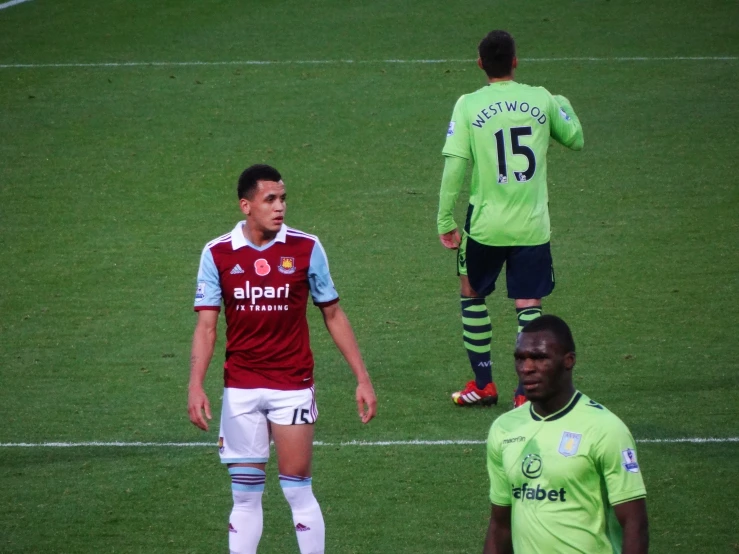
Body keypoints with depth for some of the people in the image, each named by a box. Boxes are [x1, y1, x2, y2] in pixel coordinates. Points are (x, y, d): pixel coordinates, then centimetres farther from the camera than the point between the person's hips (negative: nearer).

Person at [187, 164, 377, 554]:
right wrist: (196, 386, -14)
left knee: (297, 490, -2)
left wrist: (362, 378, 2)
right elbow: (206, 326, -2)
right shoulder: (217, 254, -2)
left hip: (292, 386, -1)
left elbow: (333, 315, 5)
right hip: (240, 390, 1)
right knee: (245, 496, 7)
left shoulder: (306, 249, -3)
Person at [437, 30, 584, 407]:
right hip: (533, 225, 1)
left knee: (472, 294, 19)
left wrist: (445, 222, -3)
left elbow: (454, 167, -10)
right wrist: (564, 105, 33)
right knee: (529, 305, 5)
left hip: (486, 225, -1)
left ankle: (483, 384, 23)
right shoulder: (541, 100, -1)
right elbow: (575, 140, 14)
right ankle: (526, 393, -1)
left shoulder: (468, 106, -7)